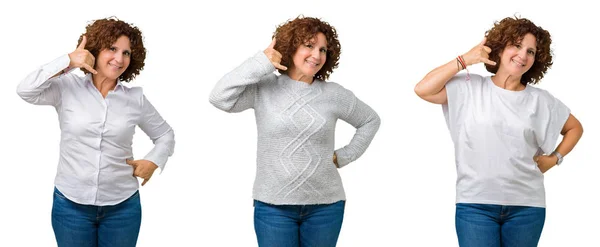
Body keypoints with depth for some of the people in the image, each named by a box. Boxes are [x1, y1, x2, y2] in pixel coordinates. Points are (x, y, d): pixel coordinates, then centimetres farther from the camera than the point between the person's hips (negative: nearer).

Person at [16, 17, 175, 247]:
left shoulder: (135, 99, 2)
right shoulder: (68, 87, -3)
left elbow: (165, 135, 15)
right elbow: (25, 91, -20)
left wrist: (153, 161, -3)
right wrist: (68, 61, -17)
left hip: (122, 206, 1)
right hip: (70, 204, -1)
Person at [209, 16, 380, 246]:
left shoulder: (334, 94, 3)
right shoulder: (264, 88, -1)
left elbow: (370, 120, 18)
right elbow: (220, 98, -16)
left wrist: (344, 156, 8)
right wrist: (260, 63, -15)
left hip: (325, 206, 2)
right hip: (273, 206, -2)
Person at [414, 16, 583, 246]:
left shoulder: (540, 100, 7)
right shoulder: (469, 88, 2)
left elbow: (575, 128, 21)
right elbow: (422, 89, -10)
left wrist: (555, 158, 6)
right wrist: (464, 60, -7)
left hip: (526, 206, 2)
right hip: (475, 203, -2)